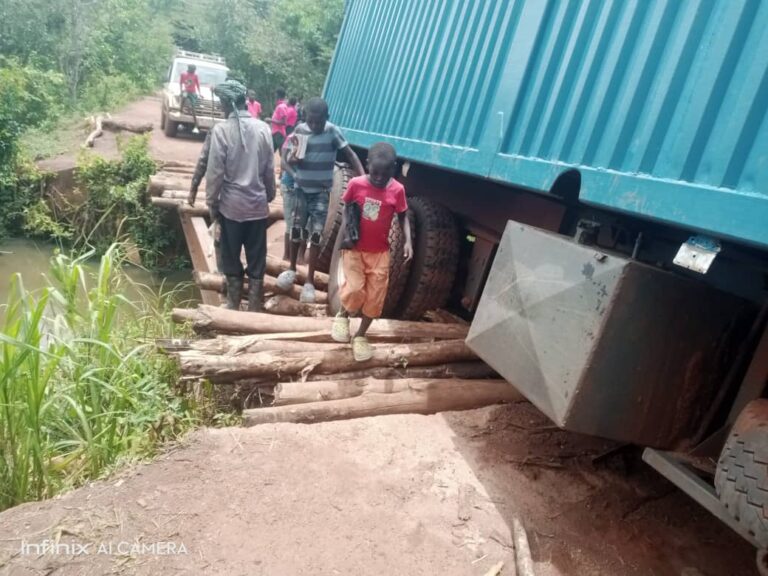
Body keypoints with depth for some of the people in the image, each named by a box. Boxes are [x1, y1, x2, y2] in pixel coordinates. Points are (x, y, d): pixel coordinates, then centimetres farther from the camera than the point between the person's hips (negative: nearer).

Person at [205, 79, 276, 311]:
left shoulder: (221, 129, -11)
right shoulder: (263, 128, -2)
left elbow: (215, 172, -10)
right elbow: (270, 169, 4)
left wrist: (211, 203, 1)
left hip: (231, 205, -2)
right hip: (258, 204, 3)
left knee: (231, 259, 12)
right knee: (257, 260, 9)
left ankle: (233, 306, 22)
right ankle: (254, 309, 16)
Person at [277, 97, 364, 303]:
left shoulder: (332, 132, -13)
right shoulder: (299, 130, -5)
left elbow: (350, 154, -12)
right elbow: (290, 160, 0)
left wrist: (363, 178, -25)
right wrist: (292, 159, -25)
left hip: (321, 192, -2)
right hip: (301, 189, 2)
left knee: (316, 234, -3)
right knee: (296, 229, 8)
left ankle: (310, 280, 7)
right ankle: (292, 268, 31)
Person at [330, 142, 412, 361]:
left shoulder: (397, 190, -10)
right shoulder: (356, 184, -10)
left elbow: (402, 217, 2)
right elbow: (347, 209, 5)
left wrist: (408, 240, -12)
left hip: (379, 252, 1)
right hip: (354, 248, -1)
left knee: (375, 297, 4)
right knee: (355, 289, -17)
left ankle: (360, 336, 25)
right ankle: (342, 315, 16)